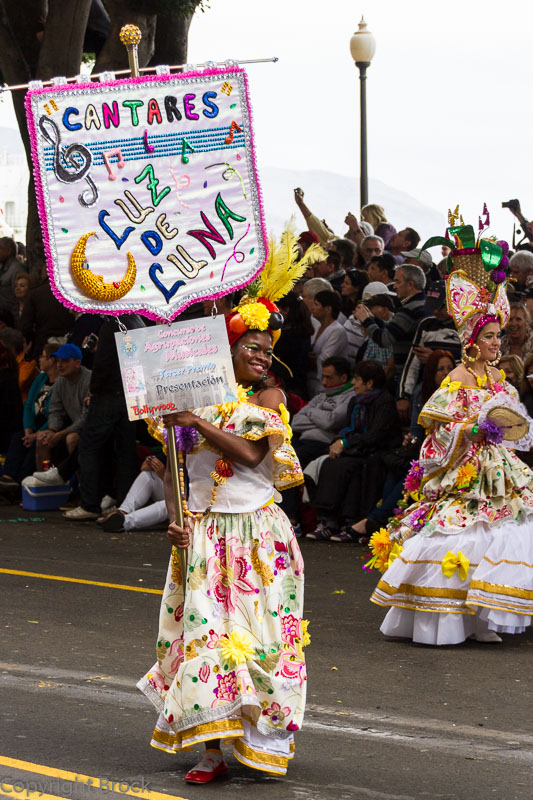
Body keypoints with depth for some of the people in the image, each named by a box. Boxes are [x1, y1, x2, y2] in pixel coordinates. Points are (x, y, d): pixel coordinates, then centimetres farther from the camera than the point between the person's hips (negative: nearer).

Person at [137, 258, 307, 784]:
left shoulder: (268, 399, 2)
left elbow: (251, 451, -14)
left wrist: (198, 422, -14)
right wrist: (176, 518, -2)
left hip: (258, 531, -2)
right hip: (203, 534, 2)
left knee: (256, 634, -1)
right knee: (205, 632, -3)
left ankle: (262, 741, 10)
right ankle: (213, 748, -1)